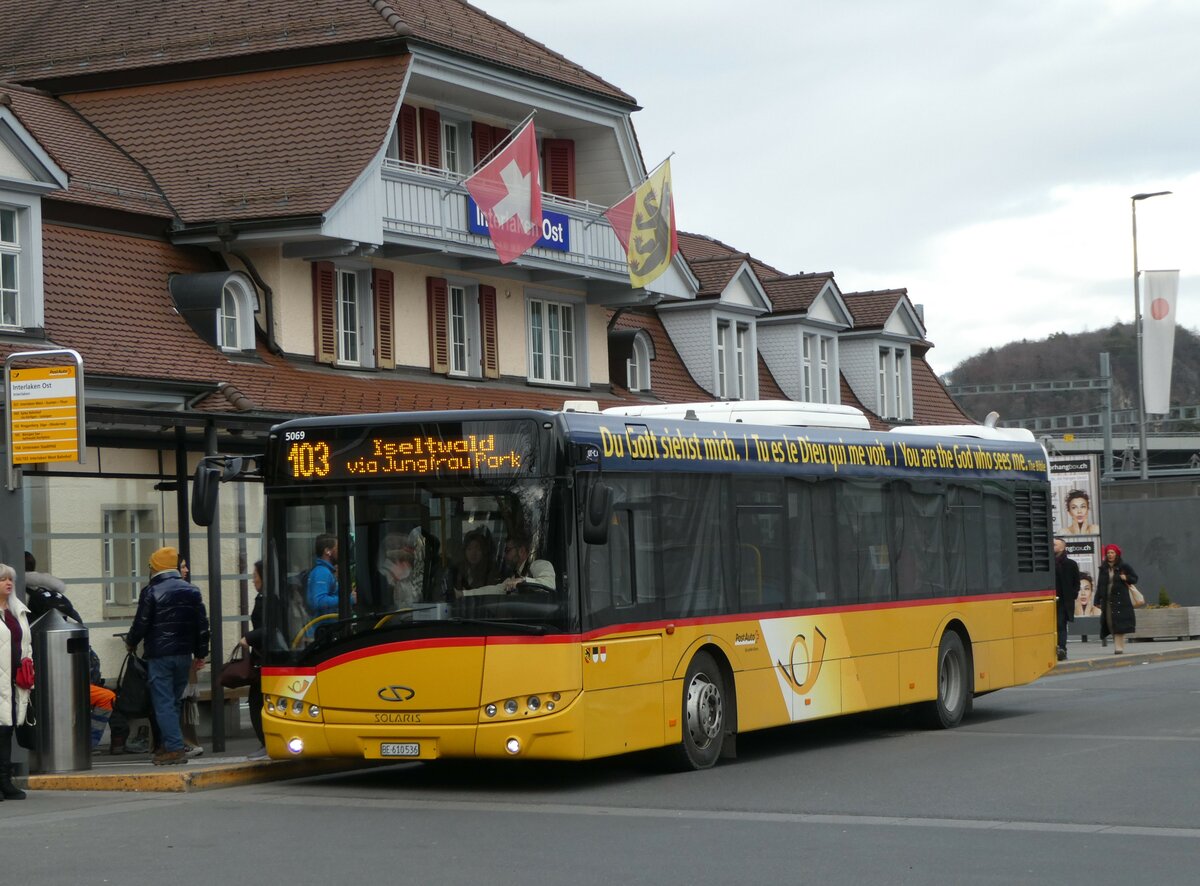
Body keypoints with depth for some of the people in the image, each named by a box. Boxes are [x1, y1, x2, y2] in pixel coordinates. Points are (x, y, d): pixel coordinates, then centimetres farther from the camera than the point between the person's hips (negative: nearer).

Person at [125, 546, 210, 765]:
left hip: (159, 655, -5)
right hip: (184, 655, 6)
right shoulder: (192, 591, 8)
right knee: (175, 700, 16)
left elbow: (141, 624, -7)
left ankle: (175, 748, -13)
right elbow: (202, 625, 9)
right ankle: (170, 744, 20)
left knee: (163, 702, -5)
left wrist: (130, 642, 13)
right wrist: (200, 654, 17)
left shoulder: (151, 592, -9)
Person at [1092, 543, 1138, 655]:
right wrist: (1098, 601, 9)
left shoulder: (1124, 566, 3)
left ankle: (1119, 647, -11)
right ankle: (1118, 646, 6)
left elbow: (1135, 579, 9)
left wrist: (1126, 578, -13)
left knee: (1119, 623, -10)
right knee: (1110, 623, -1)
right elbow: (1099, 585, 14)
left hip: (1120, 599, -4)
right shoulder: (1103, 568, 13)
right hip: (1107, 600, 4)